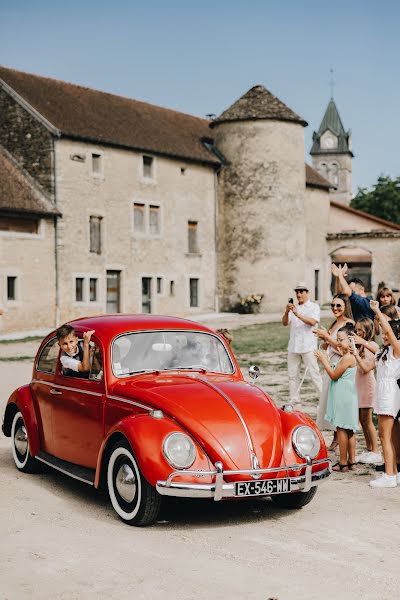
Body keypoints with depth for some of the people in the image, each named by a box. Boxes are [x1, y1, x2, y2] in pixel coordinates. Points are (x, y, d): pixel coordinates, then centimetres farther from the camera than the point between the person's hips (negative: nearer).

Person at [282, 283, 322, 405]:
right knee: (292, 374, 7)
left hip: (308, 346, -5)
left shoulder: (314, 307, 2)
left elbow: (312, 322, -15)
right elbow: (285, 323, 4)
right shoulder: (293, 308, 16)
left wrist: (298, 315, -26)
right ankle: (294, 400, 15)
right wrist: (286, 312, -15)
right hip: (293, 346, 5)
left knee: (314, 373, -7)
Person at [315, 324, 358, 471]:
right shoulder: (346, 356, 12)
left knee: (341, 429, -4)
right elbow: (336, 372, 16)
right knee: (349, 430, 11)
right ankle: (351, 461, 16)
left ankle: (343, 463, 0)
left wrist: (324, 361, -8)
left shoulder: (347, 358, -18)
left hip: (344, 398, -10)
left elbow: (334, 375, -15)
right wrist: (326, 360, 10)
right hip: (346, 397, 10)